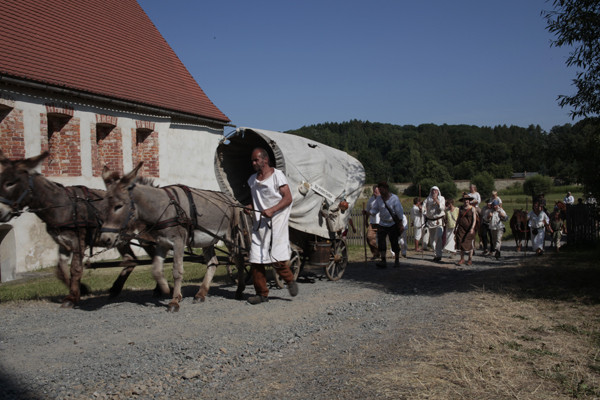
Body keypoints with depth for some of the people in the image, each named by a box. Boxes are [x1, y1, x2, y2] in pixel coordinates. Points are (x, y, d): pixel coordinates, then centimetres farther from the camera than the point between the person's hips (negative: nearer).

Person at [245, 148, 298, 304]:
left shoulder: (277, 175, -2)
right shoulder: (252, 180, 16)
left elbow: (288, 198, -7)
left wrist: (271, 210, -19)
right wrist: (250, 207, 3)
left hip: (276, 222, -6)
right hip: (259, 223, 6)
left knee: (277, 259, -11)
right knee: (255, 259, 0)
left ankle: (290, 280, 17)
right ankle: (262, 293, 11)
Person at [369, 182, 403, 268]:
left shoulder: (394, 198, -10)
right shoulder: (379, 199, 3)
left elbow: (399, 212, -8)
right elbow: (374, 210, 4)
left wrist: (401, 225, -9)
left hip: (393, 224, -4)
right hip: (382, 224, 4)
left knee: (394, 242, 1)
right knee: (380, 242, -9)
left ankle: (397, 260, 17)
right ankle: (383, 261, -8)